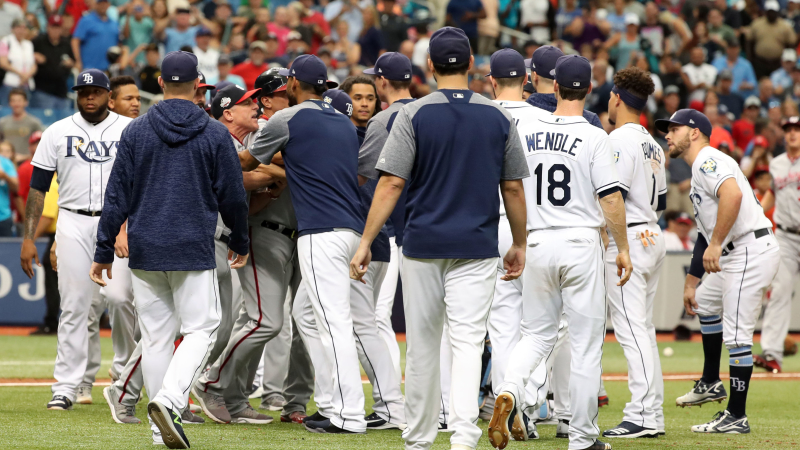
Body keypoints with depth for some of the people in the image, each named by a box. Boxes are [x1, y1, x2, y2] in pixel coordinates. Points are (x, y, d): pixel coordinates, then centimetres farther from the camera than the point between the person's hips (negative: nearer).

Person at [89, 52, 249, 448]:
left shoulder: (136, 133, 2)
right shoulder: (215, 135, -2)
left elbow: (117, 197, 2)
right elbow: (232, 196, 3)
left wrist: (104, 252, 7)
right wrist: (240, 242, 19)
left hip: (144, 251, 2)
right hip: (194, 250, -2)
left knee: (155, 336, 7)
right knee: (201, 328, 1)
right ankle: (169, 399, -22)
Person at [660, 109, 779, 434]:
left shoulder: (708, 160, -8)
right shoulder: (699, 171, 24)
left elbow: (733, 194, -29)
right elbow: (705, 233, 28)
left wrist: (716, 244, -27)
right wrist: (691, 282, 29)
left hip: (751, 252, -11)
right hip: (735, 256, 11)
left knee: (736, 335, -9)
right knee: (705, 303, 29)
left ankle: (736, 417, -6)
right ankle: (711, 384, 37)